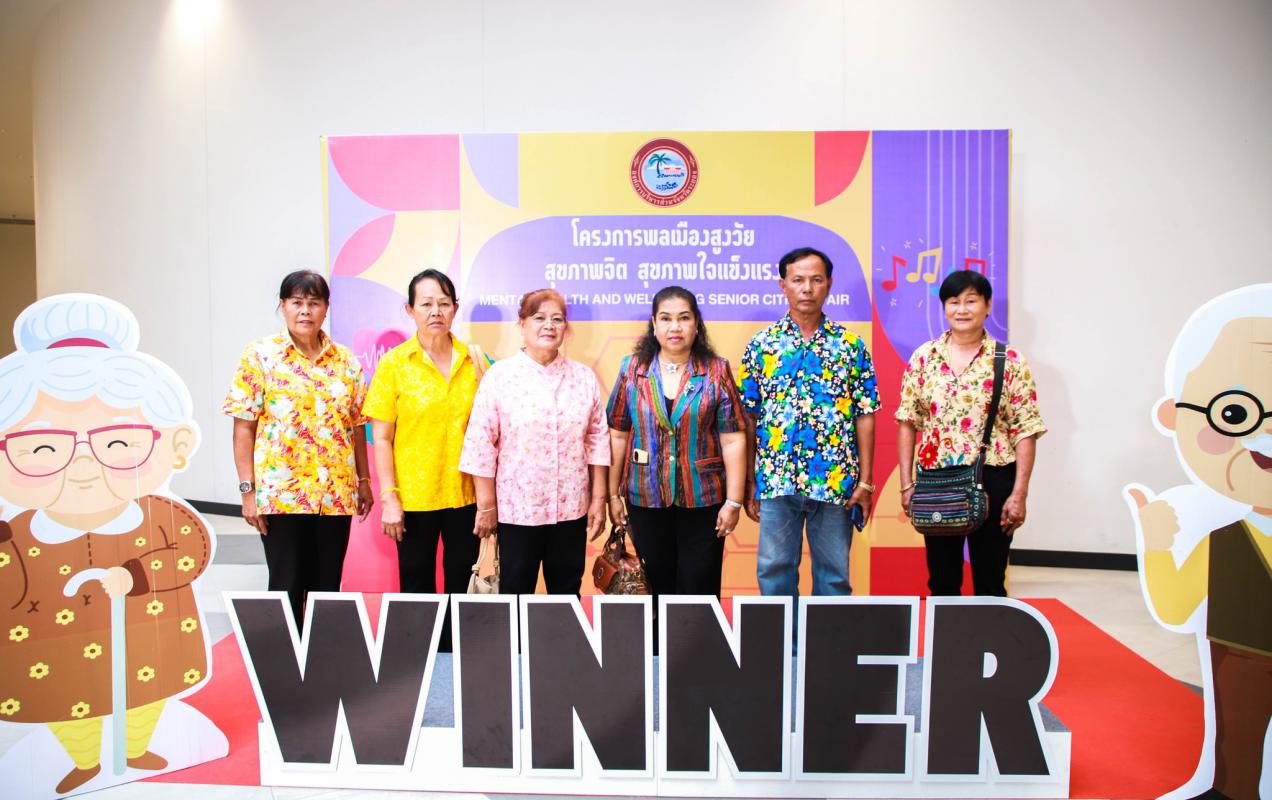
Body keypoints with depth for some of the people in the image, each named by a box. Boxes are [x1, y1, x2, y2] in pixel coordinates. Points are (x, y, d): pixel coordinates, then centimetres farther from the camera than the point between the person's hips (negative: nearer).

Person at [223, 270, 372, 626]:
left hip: (336, 493, 3)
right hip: (281, 492, -3)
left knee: (328, 587, 11)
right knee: (288, 586, 4)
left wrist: (364, 480, 11)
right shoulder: (260, 355, -1)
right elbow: (244, 427, -3)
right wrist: (248, 490, -8)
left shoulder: (345, 360, 8)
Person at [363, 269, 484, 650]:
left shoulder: (474, 359, 1)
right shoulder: (394, 363, -4)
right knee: (417, 586, 11)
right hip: (414, 496, -2)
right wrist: (389, 497, -10)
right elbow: (381, 438, -4)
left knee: (462, 583, 14)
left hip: (465, 494, 2)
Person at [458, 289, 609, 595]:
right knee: (516, 591, 10)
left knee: (567, 591, 15)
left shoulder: (584, 376, 3)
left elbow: (598, 440, 6)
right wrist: (487, 505, -7)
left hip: (572, 508, 3)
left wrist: (599, 499, 3)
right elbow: (481, 444, -6)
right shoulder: (500, 375, -6)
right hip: (517, 509, -3)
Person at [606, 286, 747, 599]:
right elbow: (618, 436, 4)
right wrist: (613, 494, 4)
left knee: (700, 588, 6)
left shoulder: (717, 371, -3)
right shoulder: (633, 368, 2)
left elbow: (733, 440, -5)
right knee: (657, 587, 13)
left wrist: (733, 501, -8)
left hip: (702, 501, -1)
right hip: (645, 500, 2)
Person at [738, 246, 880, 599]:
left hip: (836, 482, 0)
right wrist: (748, 482, 1)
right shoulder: (761, 344, 3)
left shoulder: (851, 345, 3)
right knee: (774, 570, 8)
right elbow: (748, 418, 4)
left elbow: (865, 416, 3)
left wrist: (865, 481, -2)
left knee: (834, 572, 10)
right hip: (776, 480, 0)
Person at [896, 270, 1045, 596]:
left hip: (993, 481, -2)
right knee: (941, 581, 13)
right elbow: (907, 423, 4)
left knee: (990, 582, 10)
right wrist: (906, 484, -1)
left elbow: (1025, 432, -4)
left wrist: (1019, 494, -10)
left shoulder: (1010, 361, -2)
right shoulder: (923, 357, 4)